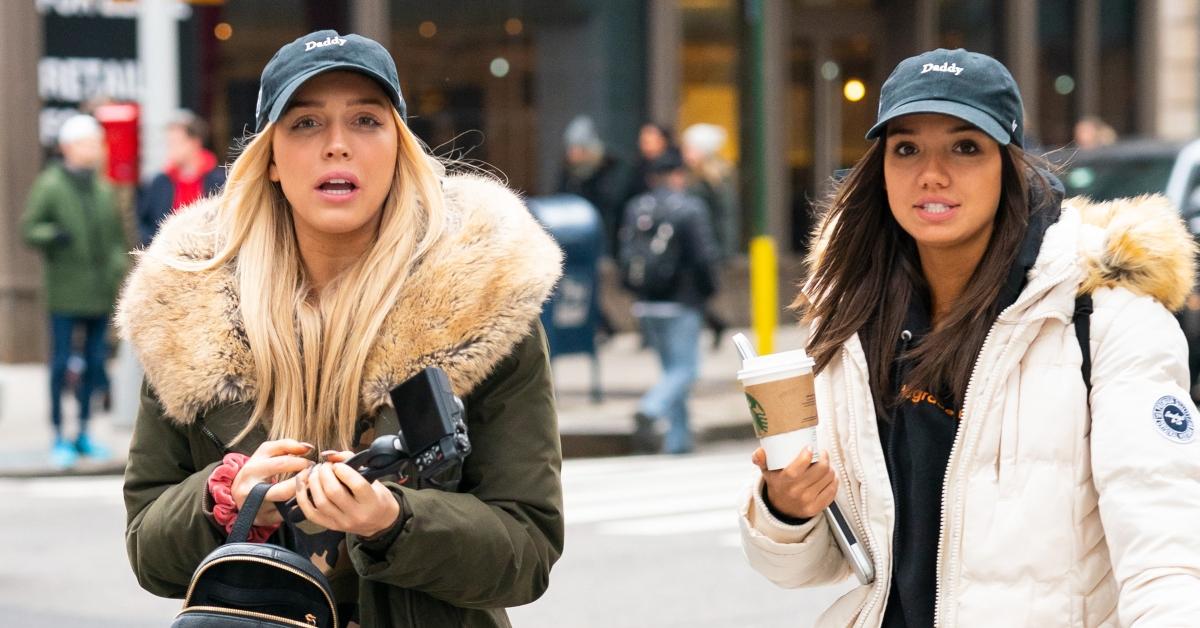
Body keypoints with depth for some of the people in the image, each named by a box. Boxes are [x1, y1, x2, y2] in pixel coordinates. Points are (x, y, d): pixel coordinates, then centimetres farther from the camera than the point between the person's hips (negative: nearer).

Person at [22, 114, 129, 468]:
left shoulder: (103, 188, 12)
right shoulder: (50, 185, -3)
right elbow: (28, 229, -4)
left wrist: (118, 264, 6)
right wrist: (52, 236, -22)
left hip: (100, 292, 5)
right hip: (65, 292, -5)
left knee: (95, 362, 9)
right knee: (61, 363, -2)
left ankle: (84, 433, 21)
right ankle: (59, 437, 6)